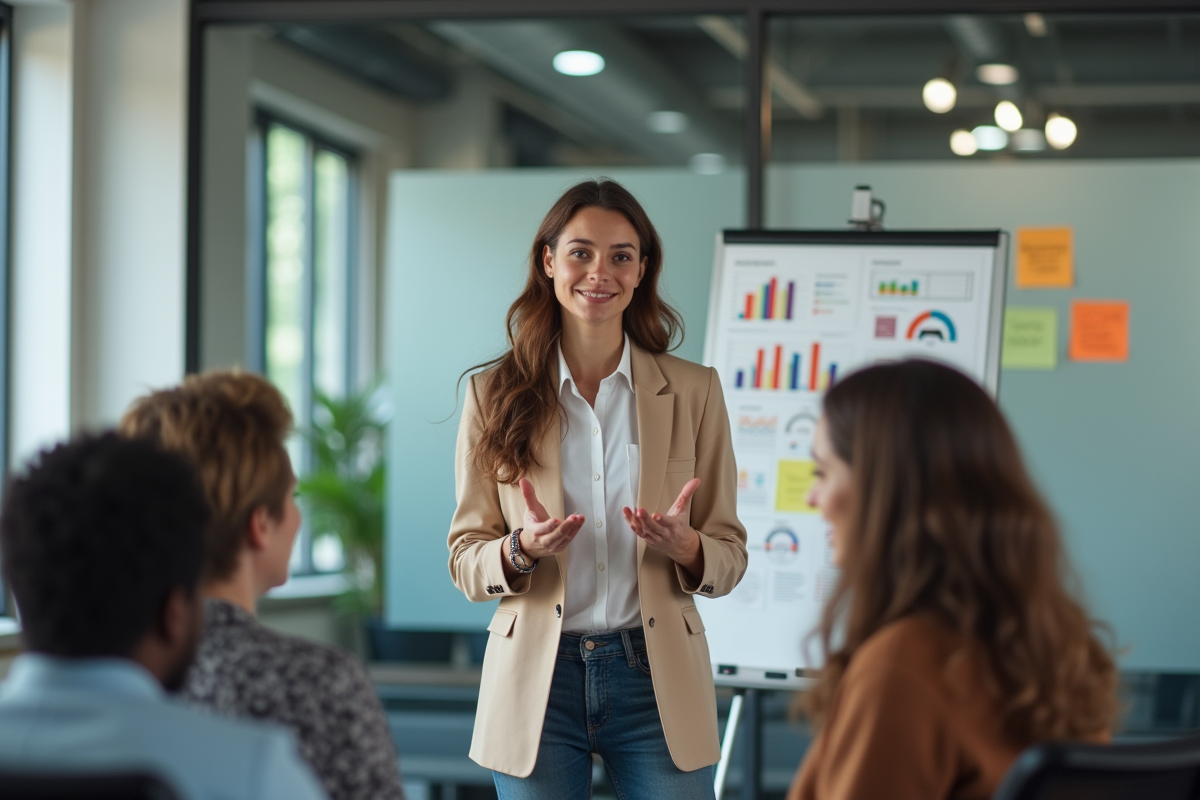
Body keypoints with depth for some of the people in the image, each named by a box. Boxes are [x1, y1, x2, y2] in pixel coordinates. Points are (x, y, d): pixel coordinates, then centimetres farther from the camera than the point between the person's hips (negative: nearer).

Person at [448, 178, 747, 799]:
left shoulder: (693, 391, 4)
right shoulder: (495, 393, 3)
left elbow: (729, 556, 5)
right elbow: (465, 561, 3)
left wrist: (684, 548, -17)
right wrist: (522, 550, -18)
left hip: (656, 679, 0)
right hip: (537, 680, 0)